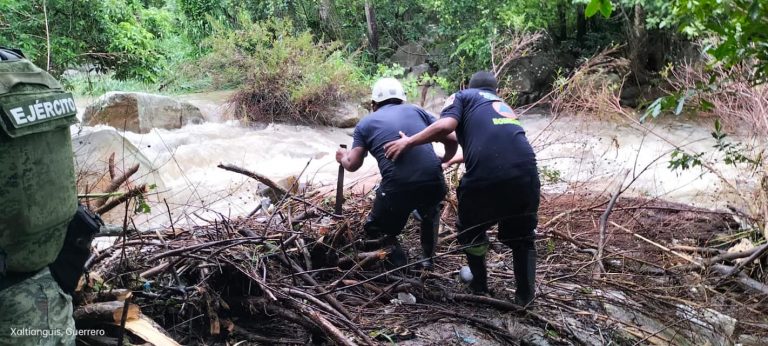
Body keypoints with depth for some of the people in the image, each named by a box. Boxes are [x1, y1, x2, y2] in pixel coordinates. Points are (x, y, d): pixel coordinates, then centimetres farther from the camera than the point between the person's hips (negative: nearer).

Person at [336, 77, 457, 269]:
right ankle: (428, 260, 32)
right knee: (430, 211, 38)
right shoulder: (416, 110, 19)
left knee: (376, 230, 25)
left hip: (397, 189, -2)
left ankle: (402, 268, 6)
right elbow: (452, 141, 15)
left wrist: (343, 157, 31)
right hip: (435, 184, 3)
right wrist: (443, 159, 36)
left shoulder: (365, 123, 16)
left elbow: (353, 165, 8)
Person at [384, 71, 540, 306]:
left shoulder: (463, 96, 18)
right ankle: (526, 295, 31)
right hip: (526, 176, 4)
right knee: (521, 238, 30)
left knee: (470, 231, 27)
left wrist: (408, 142, 8)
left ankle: (480, 286, 39)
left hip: (485, 178, -4)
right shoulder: (505, 106, 35)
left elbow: (445, 126, -5)